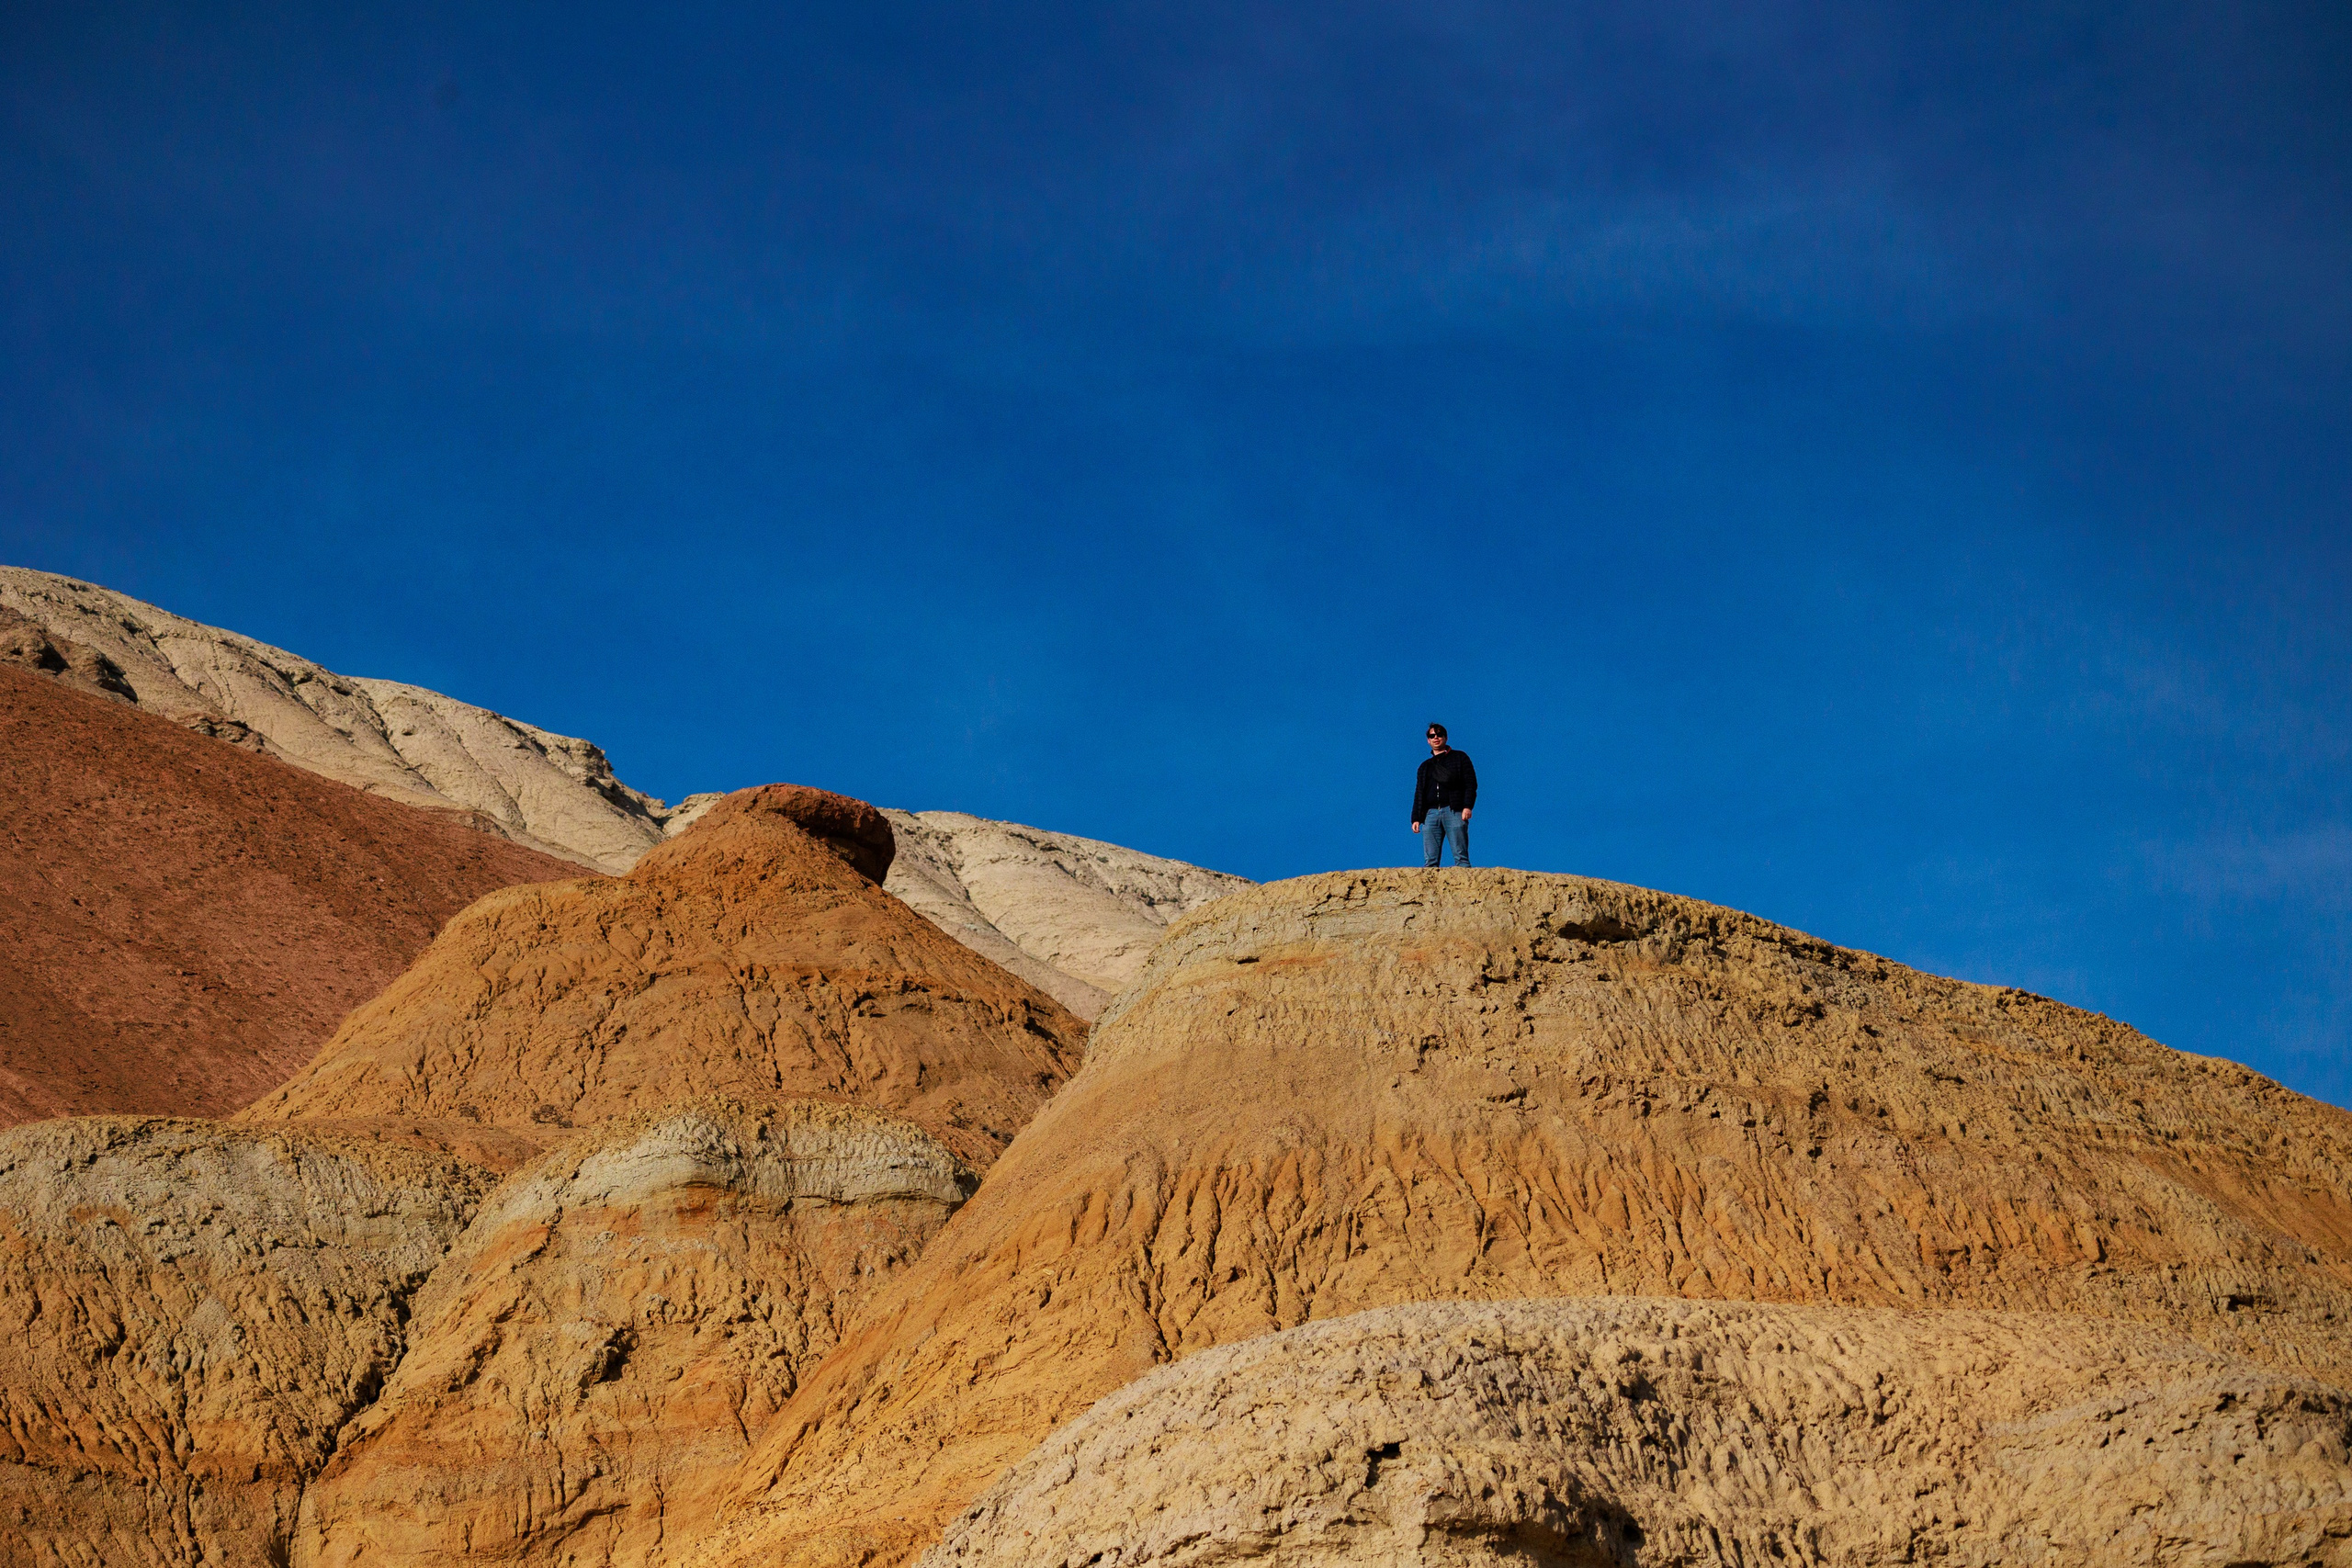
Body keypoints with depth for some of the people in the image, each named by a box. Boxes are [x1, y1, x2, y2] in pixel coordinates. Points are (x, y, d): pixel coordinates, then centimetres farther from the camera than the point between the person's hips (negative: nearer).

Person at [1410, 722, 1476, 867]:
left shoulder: (1459, 757, 13)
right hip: (1430, 813, 4)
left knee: (1461, 857, -11)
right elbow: (1419, 794, 22)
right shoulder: (1425, 767, 26)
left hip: (1454, 811, -4)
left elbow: (1471, 783, 4)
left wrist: (1467, 806, -11)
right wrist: (1416, 818, 9)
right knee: (1430, 861, -8)